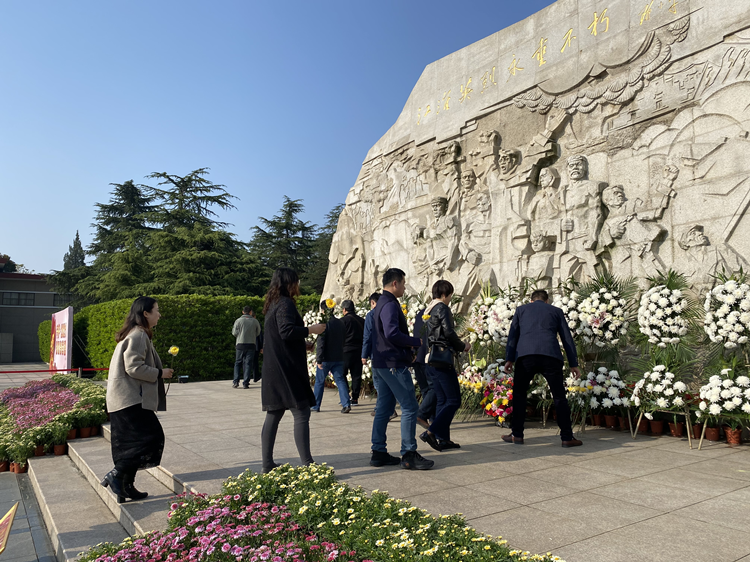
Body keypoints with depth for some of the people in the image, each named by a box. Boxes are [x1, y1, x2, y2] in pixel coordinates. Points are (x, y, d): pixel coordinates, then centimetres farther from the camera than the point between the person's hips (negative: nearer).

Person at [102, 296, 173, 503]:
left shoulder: (136, 334, 18)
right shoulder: (138, 335, -15)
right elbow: (134, 367, -22)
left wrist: (159, 372, 18)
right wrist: (160, 373, -11)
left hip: (126, 399, 11)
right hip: (130, 399, -11)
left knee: (132, 442, 13)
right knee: (151, 436, -9)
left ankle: (126, 486, 19)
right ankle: (116, 475, -4)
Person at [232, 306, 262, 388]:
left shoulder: (238, 320, -2)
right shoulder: (255, 321, 2)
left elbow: (234, 333, -1)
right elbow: (258, 333, 11)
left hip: (240, 344, 0)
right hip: (251, 344, 0)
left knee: (237, 363, 10)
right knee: (248, 364, 4)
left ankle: (236, 382, 1)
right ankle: (245, 383, -2)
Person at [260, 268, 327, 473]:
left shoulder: (273, 305, 18)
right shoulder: (286, 304, -11)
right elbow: (287, 331, -25)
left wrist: (303, 345, 28)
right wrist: (311, 329, -14)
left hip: (273, 371, 10)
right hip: (287, 369, -10)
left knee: (274, 414, 11)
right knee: (301, 414, -8)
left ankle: (267, 463, 16)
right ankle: (307, 463, -8)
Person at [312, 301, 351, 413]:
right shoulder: (340, 323, 7)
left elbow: (320, 343, -17)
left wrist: (319, 359, -15)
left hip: (326, 359, -5)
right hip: (338, 358, 5)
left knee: (319, 382, 9)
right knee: (340, 380, 5)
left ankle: (315, 406, 19)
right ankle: (346, 404, -8)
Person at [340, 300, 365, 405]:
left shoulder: (343, 320, -7)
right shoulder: (362, 320, 8)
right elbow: (366, 335, 13)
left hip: (346, 350, -5)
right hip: (359, 351, 5)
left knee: (342, 374, 5)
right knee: (356, 375, 8)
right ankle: (355, 398, 8)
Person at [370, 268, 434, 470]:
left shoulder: (382, 303, 18)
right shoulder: (390, 304, -14)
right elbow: (392, 334, -26)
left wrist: (408, 349, 16)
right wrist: (417, 342, -14)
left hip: (381, 364, 10)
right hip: (394, 365, -10)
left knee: (384, 408, 12)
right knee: (409, 407, -4)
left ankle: (378, 453, 17)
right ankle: (408, 455, 0)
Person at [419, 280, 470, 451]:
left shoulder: (427, 311, 17)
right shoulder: (442, 308, -8)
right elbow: (449, 332, -18)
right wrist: (463, 346, -2)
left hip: (430, 360, 9)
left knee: (442, 400, 13)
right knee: (453, 400, -5)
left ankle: (443, 439, 14)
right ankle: (431, 432, -13)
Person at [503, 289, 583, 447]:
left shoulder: (521, 309, 23)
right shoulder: (556, 311, 23)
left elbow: (513, 334, 13)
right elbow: (567, 338, 19)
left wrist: (509, 359, 9)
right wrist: (573, 364, 19)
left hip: (525, 355, 0)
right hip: (551, 355, 0)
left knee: (519, 394, 13)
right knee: (559, 397, 9)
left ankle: (517, 434, 13)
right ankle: (567, 437, 9)